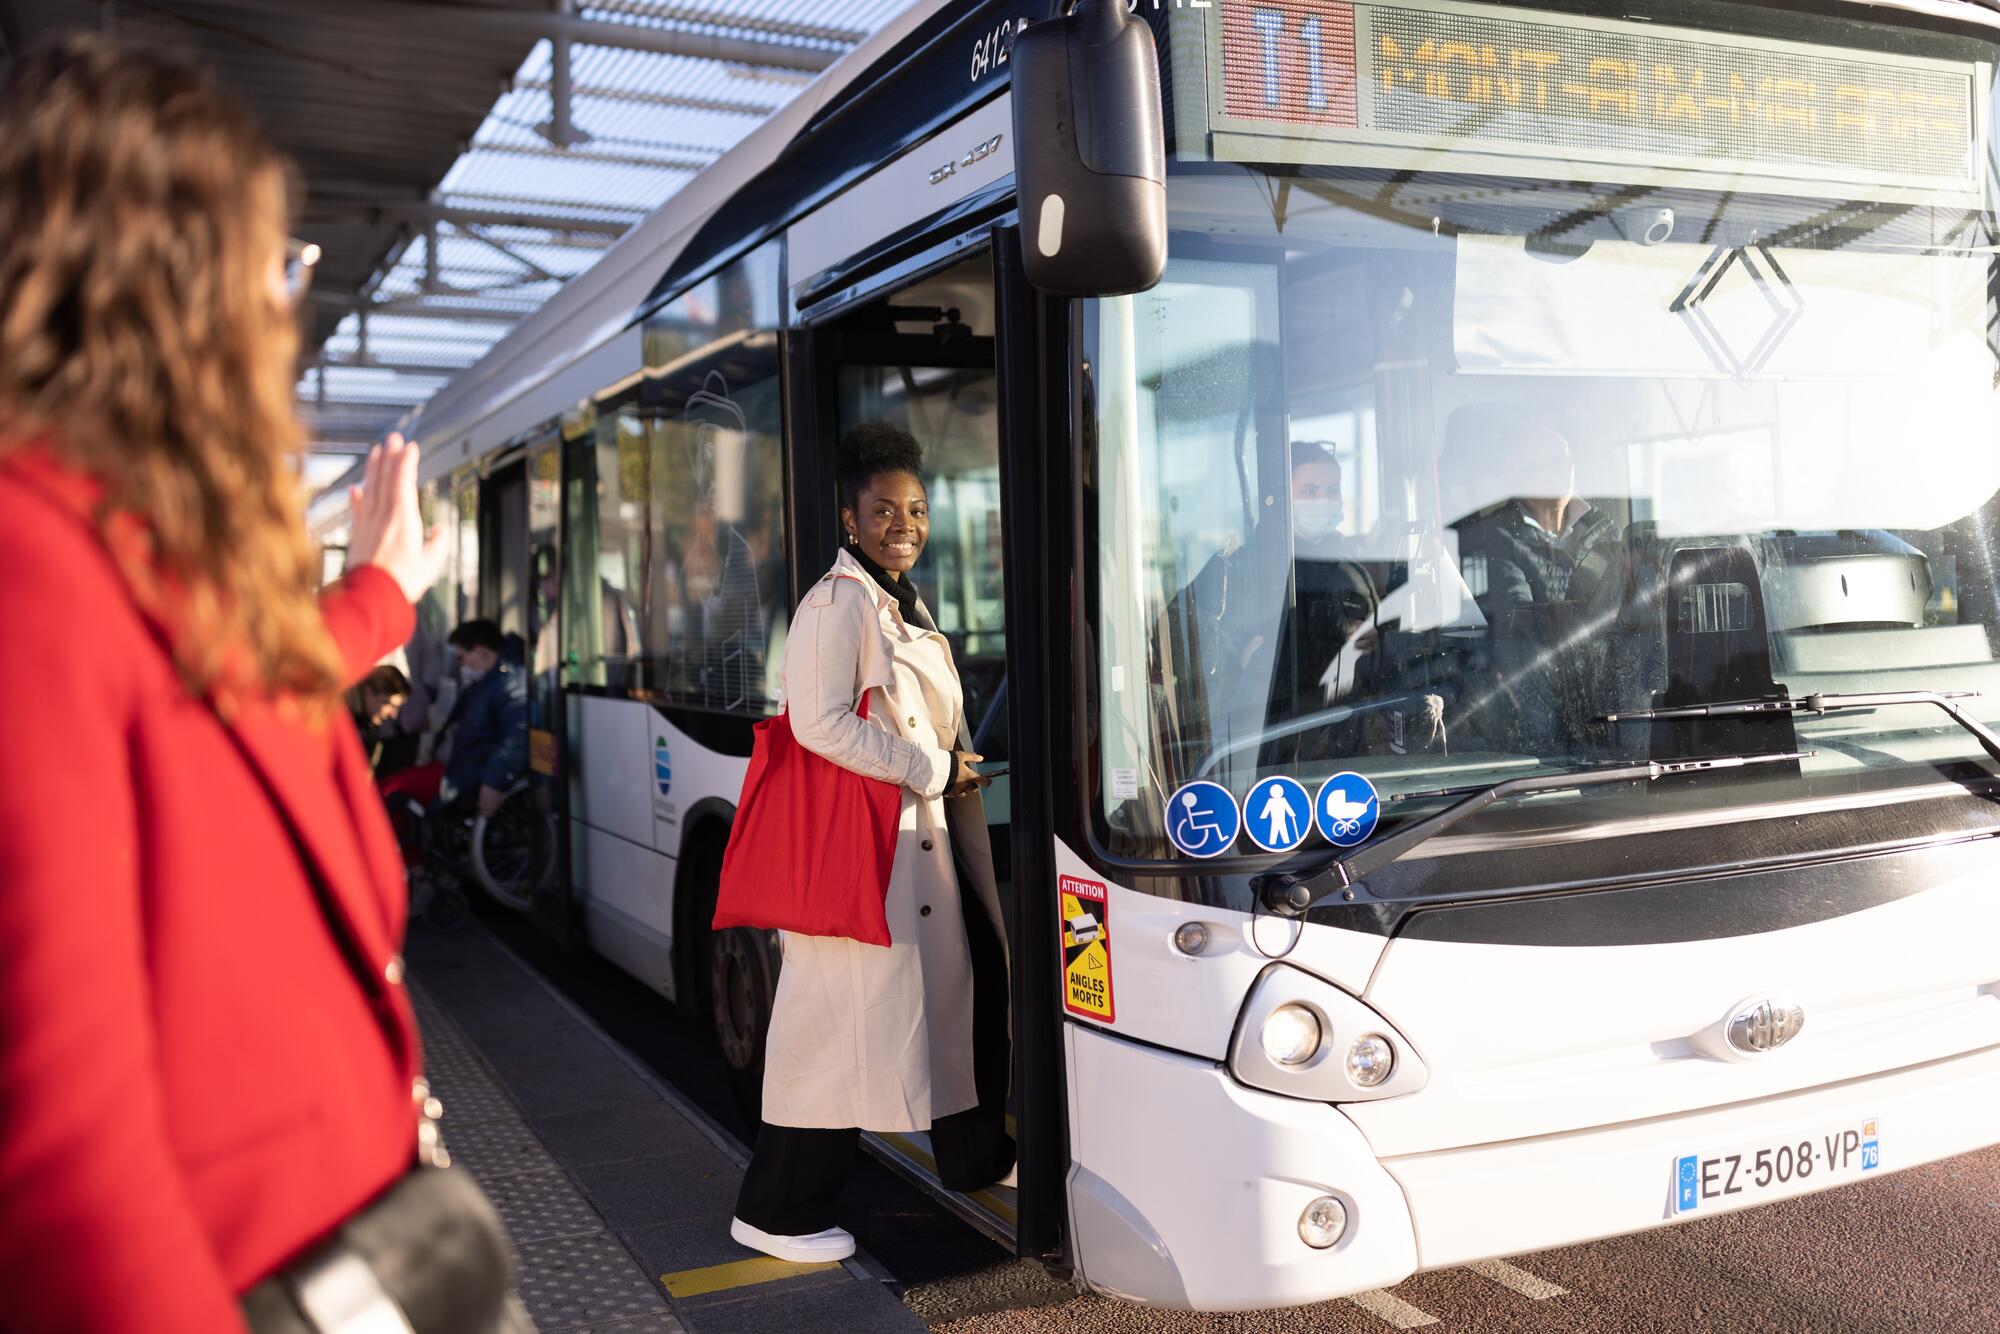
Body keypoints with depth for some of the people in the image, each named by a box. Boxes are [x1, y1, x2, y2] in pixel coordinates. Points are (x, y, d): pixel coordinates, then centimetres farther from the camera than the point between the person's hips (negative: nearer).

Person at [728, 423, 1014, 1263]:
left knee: (952, 987, 18)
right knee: (840, 1014, -5)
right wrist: (932, 770, -15)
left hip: (923, 833, 10)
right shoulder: (840, 601, -12)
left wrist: (957, 773, 7)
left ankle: (973, 1157, 35)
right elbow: (820, 723, -22)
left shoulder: (905, 603, 17)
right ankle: (776, 1211, 6)